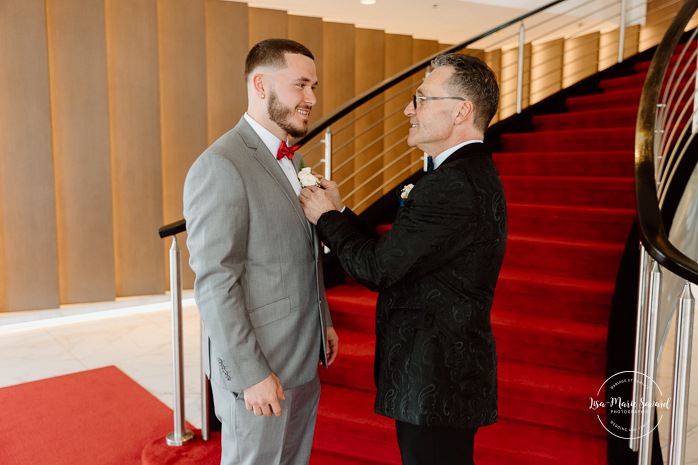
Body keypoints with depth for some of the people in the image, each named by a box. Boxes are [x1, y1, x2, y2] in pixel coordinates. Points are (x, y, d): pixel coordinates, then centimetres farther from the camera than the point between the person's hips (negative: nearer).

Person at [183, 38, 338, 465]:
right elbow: (214, 284, -20)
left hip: (304, 360, 8)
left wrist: (324, 321, 13)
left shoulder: (291, 160, 10)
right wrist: (251, 375, -19)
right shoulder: (220, 166, -18)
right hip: (259, 369, -8)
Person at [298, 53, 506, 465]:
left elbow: (377, 268, -21)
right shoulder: (474, 174, 10)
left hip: (435, 384, -10)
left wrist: (328, 218, -6)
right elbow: (394, 255, 6)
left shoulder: (453, 185, -24)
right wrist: (339, 212, 2)